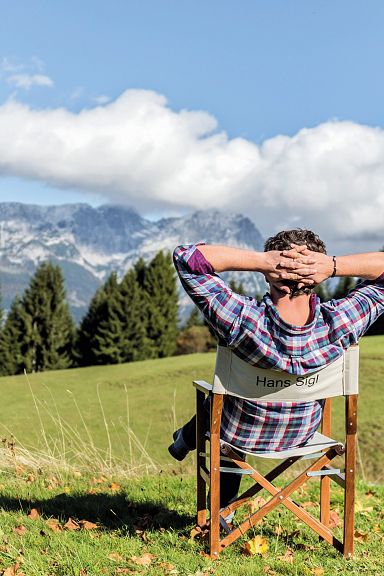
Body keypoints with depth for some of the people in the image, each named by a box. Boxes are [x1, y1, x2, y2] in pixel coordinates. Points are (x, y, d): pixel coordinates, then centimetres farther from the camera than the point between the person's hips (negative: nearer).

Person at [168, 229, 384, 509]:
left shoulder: (244, 321, -40)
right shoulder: (339, 324, -33)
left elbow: (186, 256, -34)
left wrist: (260, 260, -39)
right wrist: (333, 266, -33)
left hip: (240, 437, -3)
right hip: (302, 436, 3)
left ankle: (186, 438, 63)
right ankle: (222, 508, 53)